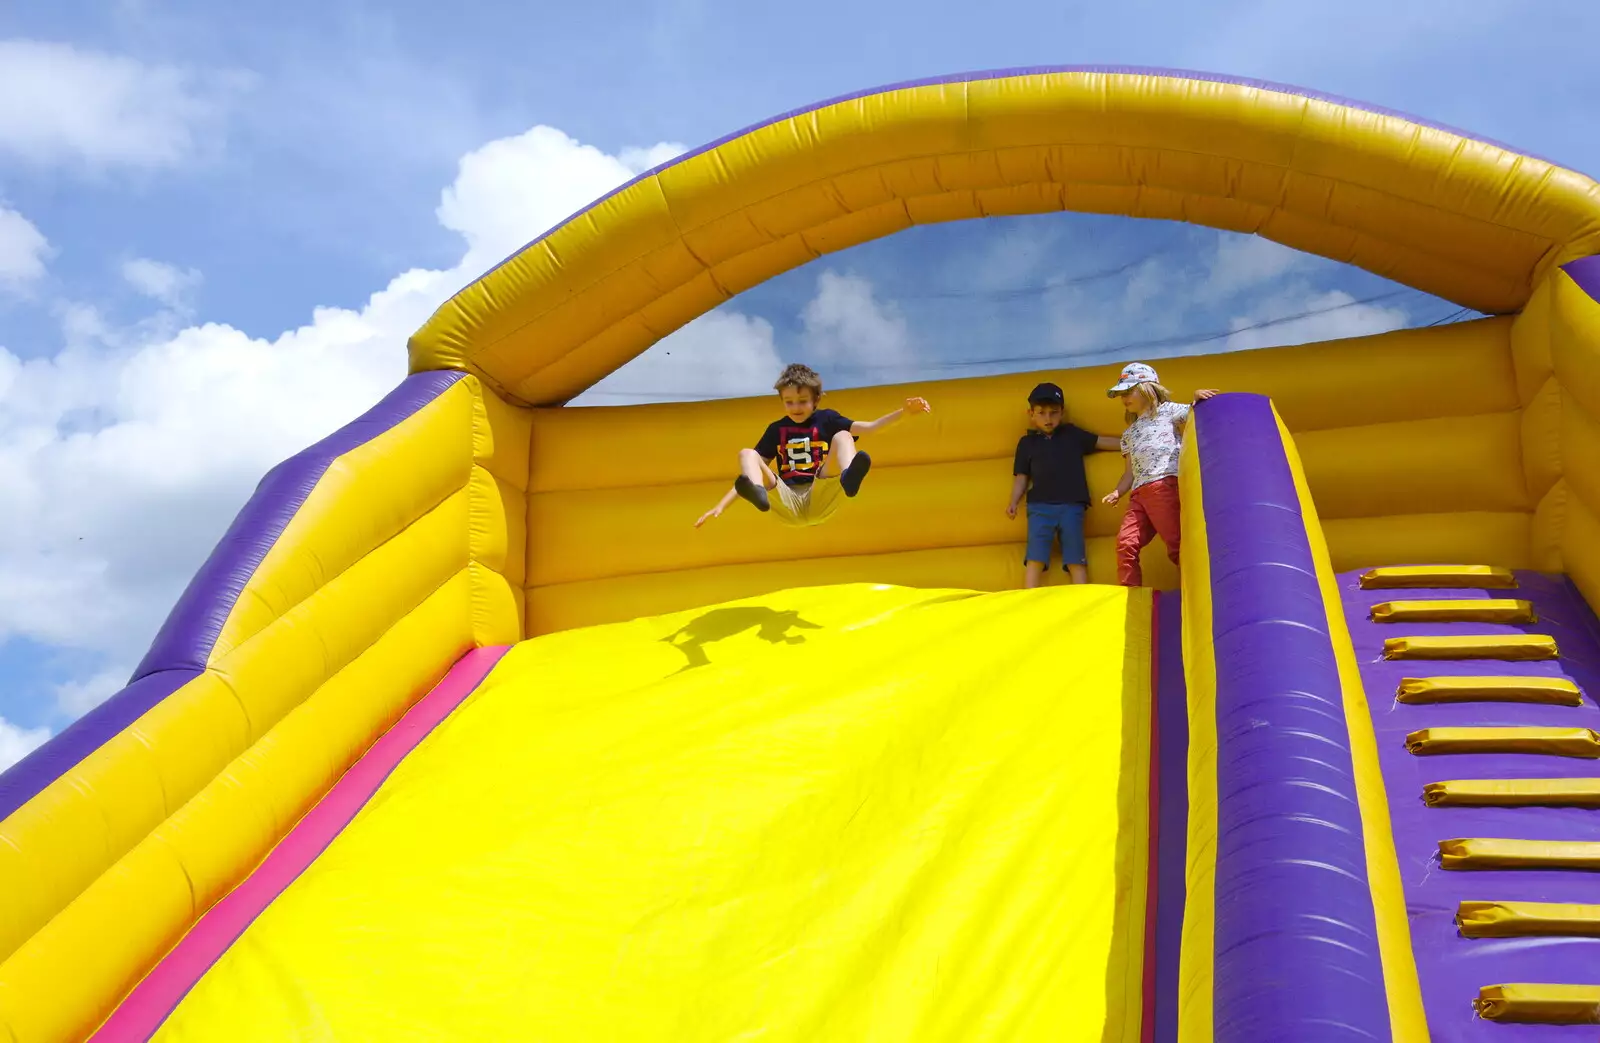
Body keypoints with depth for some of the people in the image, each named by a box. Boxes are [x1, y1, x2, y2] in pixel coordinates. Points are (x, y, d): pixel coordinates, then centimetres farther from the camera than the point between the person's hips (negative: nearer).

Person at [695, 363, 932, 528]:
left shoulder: (826, 419, 14)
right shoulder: (776, 429, 16)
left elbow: (869, 428, 3)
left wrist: (903, 412, -11)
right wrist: (721, 506, 3)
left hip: (820, 500, -1)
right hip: (787, 503, 1)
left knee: (842, 436, -16)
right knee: (747, 454, -15)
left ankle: (848, 478, -52)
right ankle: (759, 495, -51)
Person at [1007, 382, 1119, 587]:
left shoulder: (1072, 434, 17)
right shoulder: (1027, 443, 14)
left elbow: (1101, 442, 21)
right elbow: (1021, 477, 13)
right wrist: (1013, 502, -1)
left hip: (1071, 507, 1)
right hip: (1039, 507, -1)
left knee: (1075, 560, -3)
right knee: (1035, 558, -10)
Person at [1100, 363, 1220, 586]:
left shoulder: (1167, 410, 12)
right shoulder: (1129, 433, 32)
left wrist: (1197, 398, -22)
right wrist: (1118, 492, 11)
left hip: (1166, 484, -7)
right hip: (1138, 493, 7)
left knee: (1176, 542, -12)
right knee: (1126, 542, -7)